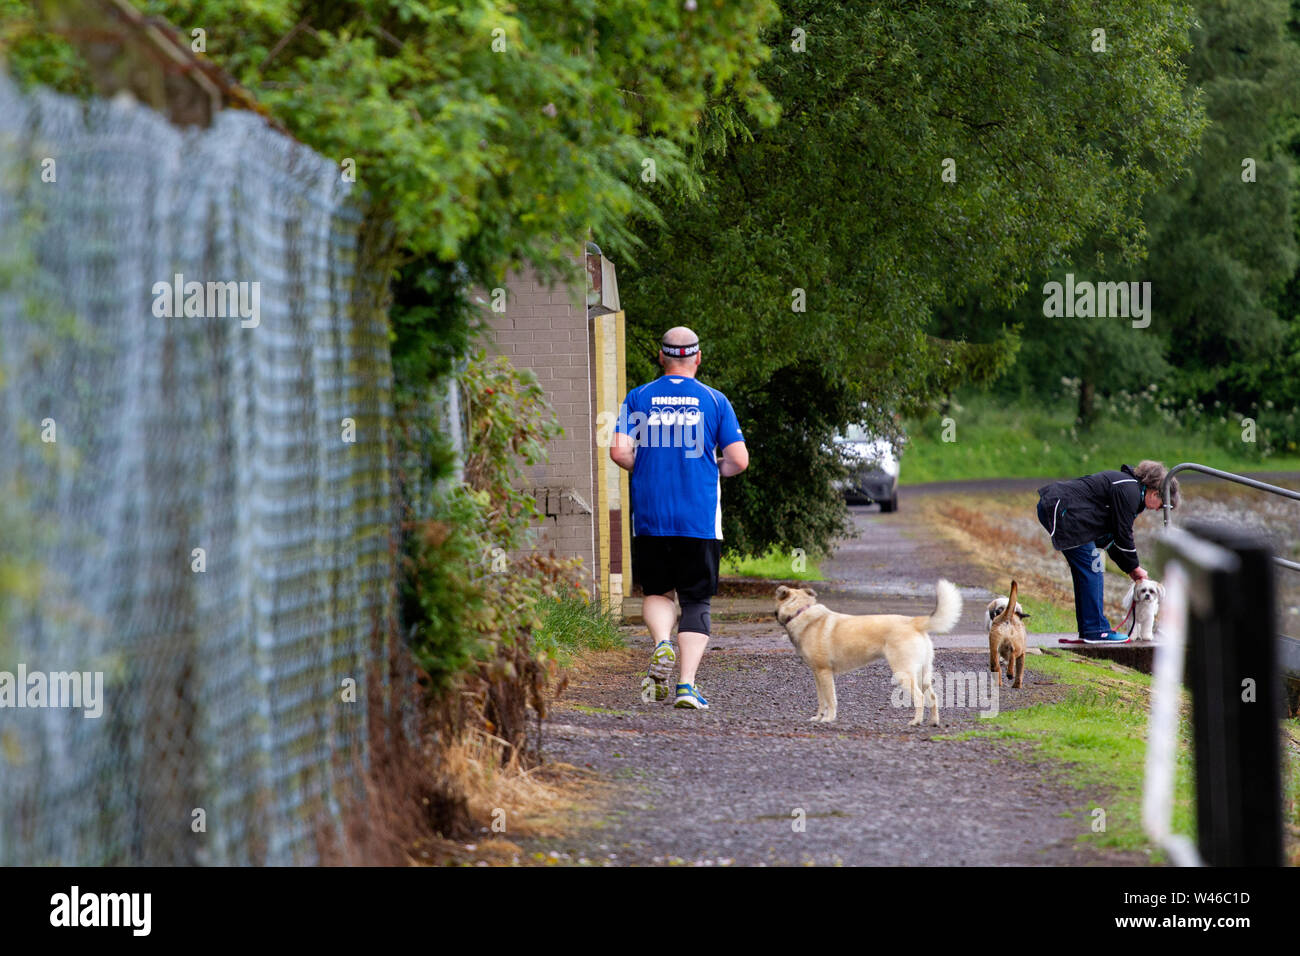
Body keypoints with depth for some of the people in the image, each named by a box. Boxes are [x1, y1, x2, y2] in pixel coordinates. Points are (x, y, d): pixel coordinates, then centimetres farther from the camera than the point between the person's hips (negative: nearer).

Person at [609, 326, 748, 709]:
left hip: (649, 518, 1)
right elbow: (739, 460, -3)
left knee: (657, 591, 18)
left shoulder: (639, 398, 2)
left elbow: (619, 451, -7)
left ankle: (662, 643, -12)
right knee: (695, 601, 6)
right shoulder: (714, 401, 1)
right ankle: (687, 684, -7)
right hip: (700, 520, -1)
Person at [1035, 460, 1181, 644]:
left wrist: (1130, 568, 19)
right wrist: (1134, 567, 2)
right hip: (1061, 511, -11)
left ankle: (1087, 631, 13)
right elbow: (1123, 534, -11)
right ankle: (1096, 630, -9)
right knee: (1092, 569, -9)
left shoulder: (1129, 486, 19)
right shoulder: (1129, 491, -13)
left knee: (1085, 571, 12)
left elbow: (1111, 535, 23)